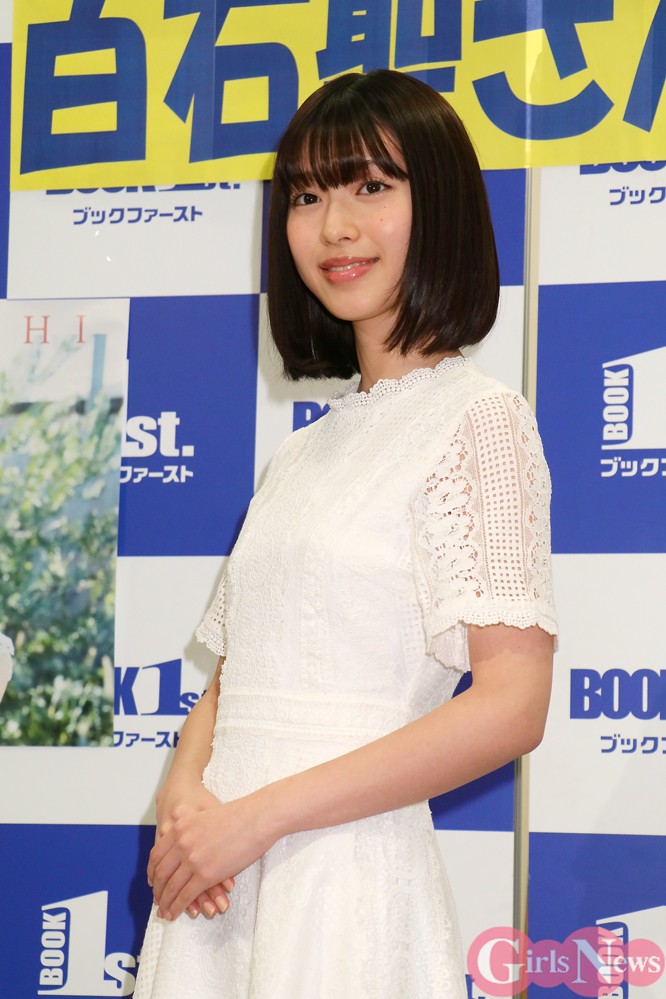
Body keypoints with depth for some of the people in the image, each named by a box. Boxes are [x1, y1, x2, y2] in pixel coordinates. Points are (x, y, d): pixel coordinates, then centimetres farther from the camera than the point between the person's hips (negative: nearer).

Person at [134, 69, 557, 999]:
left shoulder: (478, 417, -6)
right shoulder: (301, 451, 16)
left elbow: (512, 704, -14)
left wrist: (258, 815, -15)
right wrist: (183, 796, -7)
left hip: (342, 869, -6)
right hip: (216, 881, 6)